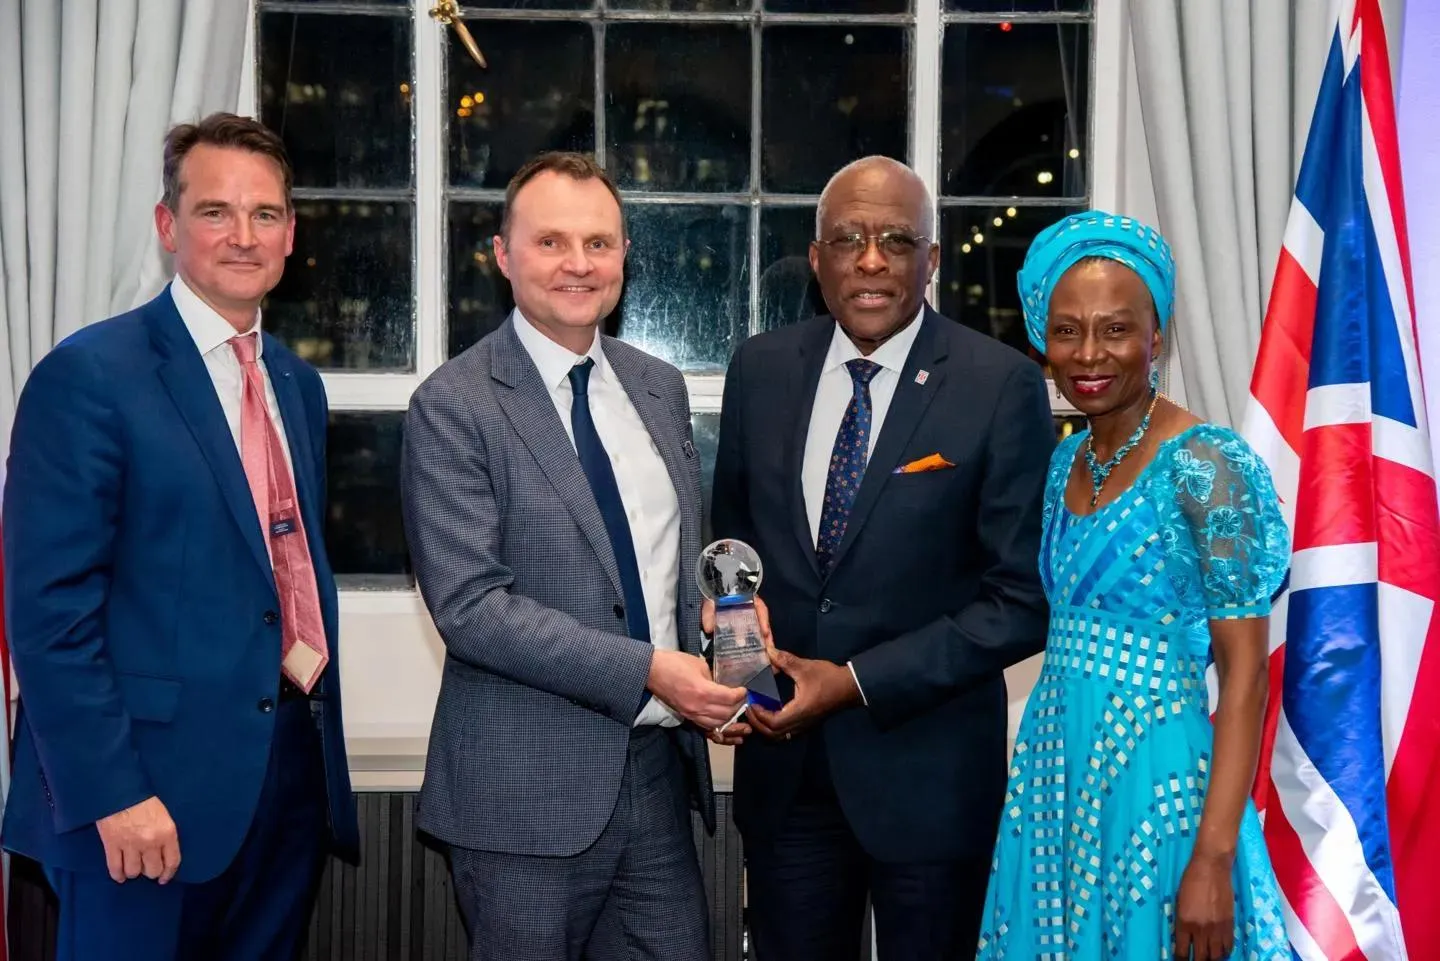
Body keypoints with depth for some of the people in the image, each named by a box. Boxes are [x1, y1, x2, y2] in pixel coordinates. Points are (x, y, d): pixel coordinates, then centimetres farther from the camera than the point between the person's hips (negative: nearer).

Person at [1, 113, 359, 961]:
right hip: (153, 784, -7)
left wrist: (321, 727, 13)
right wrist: (110, 794, -18)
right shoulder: (89, 374, -10)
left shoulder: (298, 382, 13)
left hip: (296, 775, 7)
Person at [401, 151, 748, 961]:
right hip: (529, 792, -5)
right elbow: (469, 605, -17)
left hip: (660, 769, 5)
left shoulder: (661, 388, 10)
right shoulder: (454, 408, -9)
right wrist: (646, 669, -19)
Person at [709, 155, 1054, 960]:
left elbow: (1023, 597, -12)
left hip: (927, 770, -3)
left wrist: (860, 681, -16)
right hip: (782, 758, 3)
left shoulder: (1002, 386, -11)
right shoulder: (762, 369, 2)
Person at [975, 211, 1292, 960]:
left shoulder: (1206, 466, -15)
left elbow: (1244, 676, -16)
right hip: (1053, 768, 7)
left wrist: (1213, 857, -21)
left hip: (1155, 779, -7)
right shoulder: (1066, 462, 6)